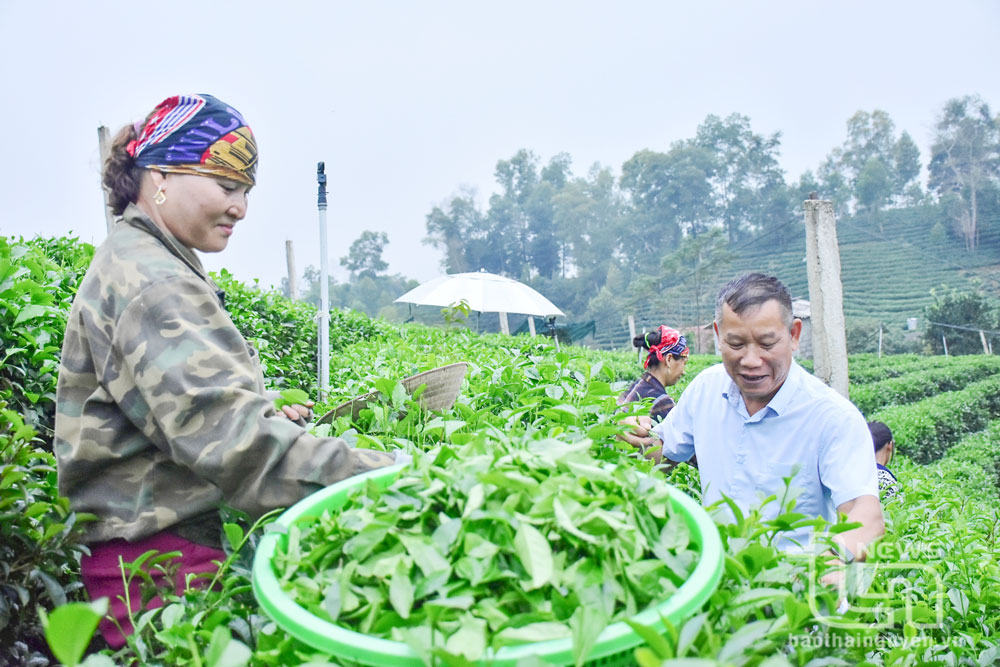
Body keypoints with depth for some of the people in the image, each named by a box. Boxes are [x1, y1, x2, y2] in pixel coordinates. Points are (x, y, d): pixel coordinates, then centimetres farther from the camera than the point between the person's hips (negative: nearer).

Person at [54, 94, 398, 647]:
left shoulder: (142, 265, 15)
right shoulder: (151, 284, -19)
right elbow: (226, 434, -30)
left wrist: (268, 419, 8)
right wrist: (379, 473, -34)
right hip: (155, 552, -10)